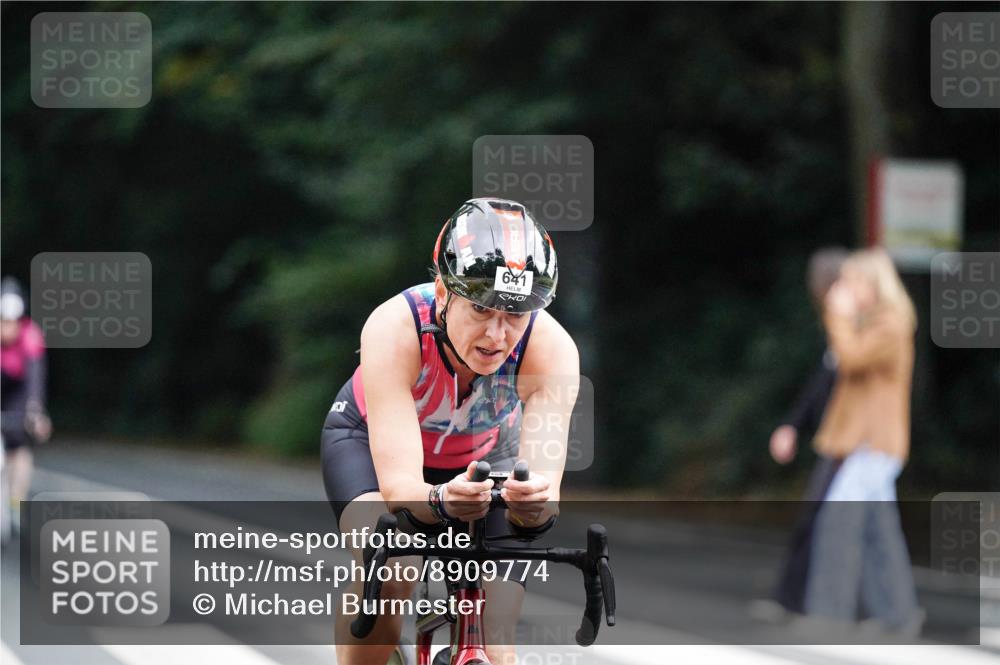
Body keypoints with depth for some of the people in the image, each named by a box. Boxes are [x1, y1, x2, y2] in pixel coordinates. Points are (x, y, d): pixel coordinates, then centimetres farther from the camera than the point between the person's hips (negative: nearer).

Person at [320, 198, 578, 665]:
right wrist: (440, 500, -67)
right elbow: (397, 485, -44)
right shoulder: (395, 328, -39)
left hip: (484, 452, 2)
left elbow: (543, 479, -41)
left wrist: (536, 503, -65)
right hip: (372, 439, -2)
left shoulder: (551, 348, -34)